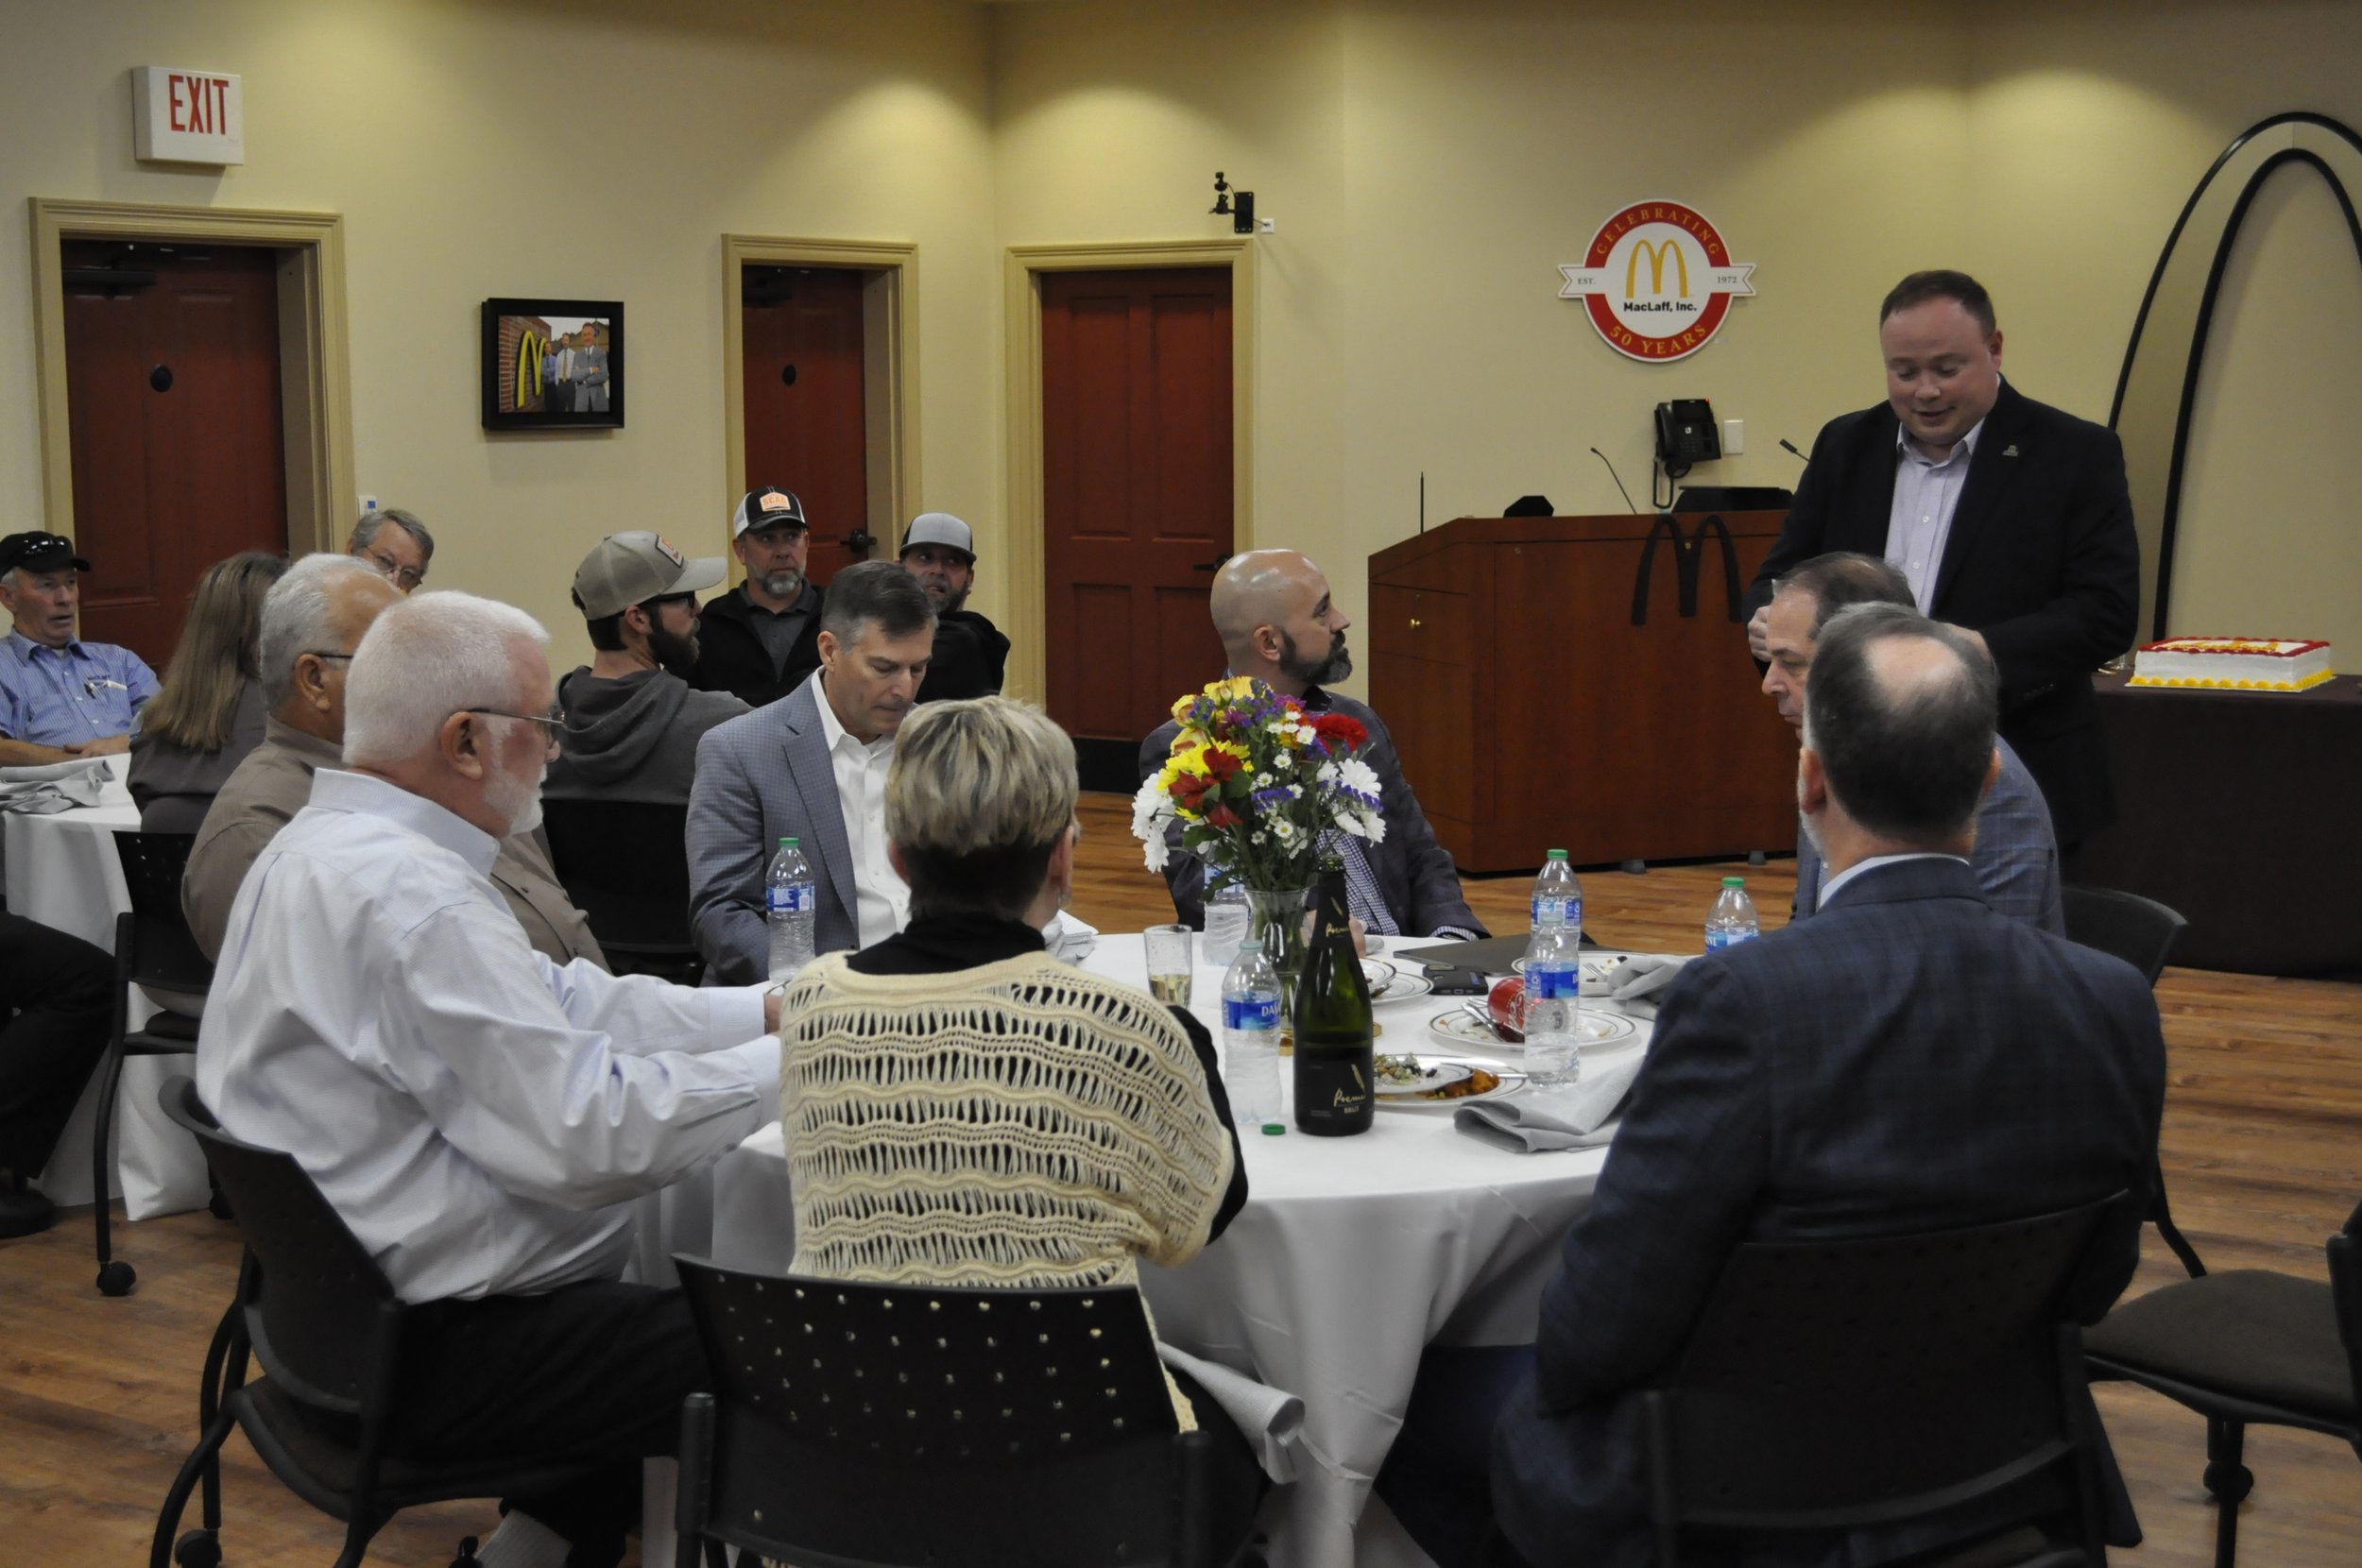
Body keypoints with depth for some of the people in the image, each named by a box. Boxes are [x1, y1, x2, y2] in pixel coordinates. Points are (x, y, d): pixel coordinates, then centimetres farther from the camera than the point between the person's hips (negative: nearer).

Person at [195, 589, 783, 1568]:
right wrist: (787, 1061, -14)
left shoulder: (326, 847, 9)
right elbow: (590, 1133, -26)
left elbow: (561, 1004, 11)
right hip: (429, 1354, -11)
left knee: (692, 1302, 22)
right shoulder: (409, 900, -25)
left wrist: (767, 1010, 7)